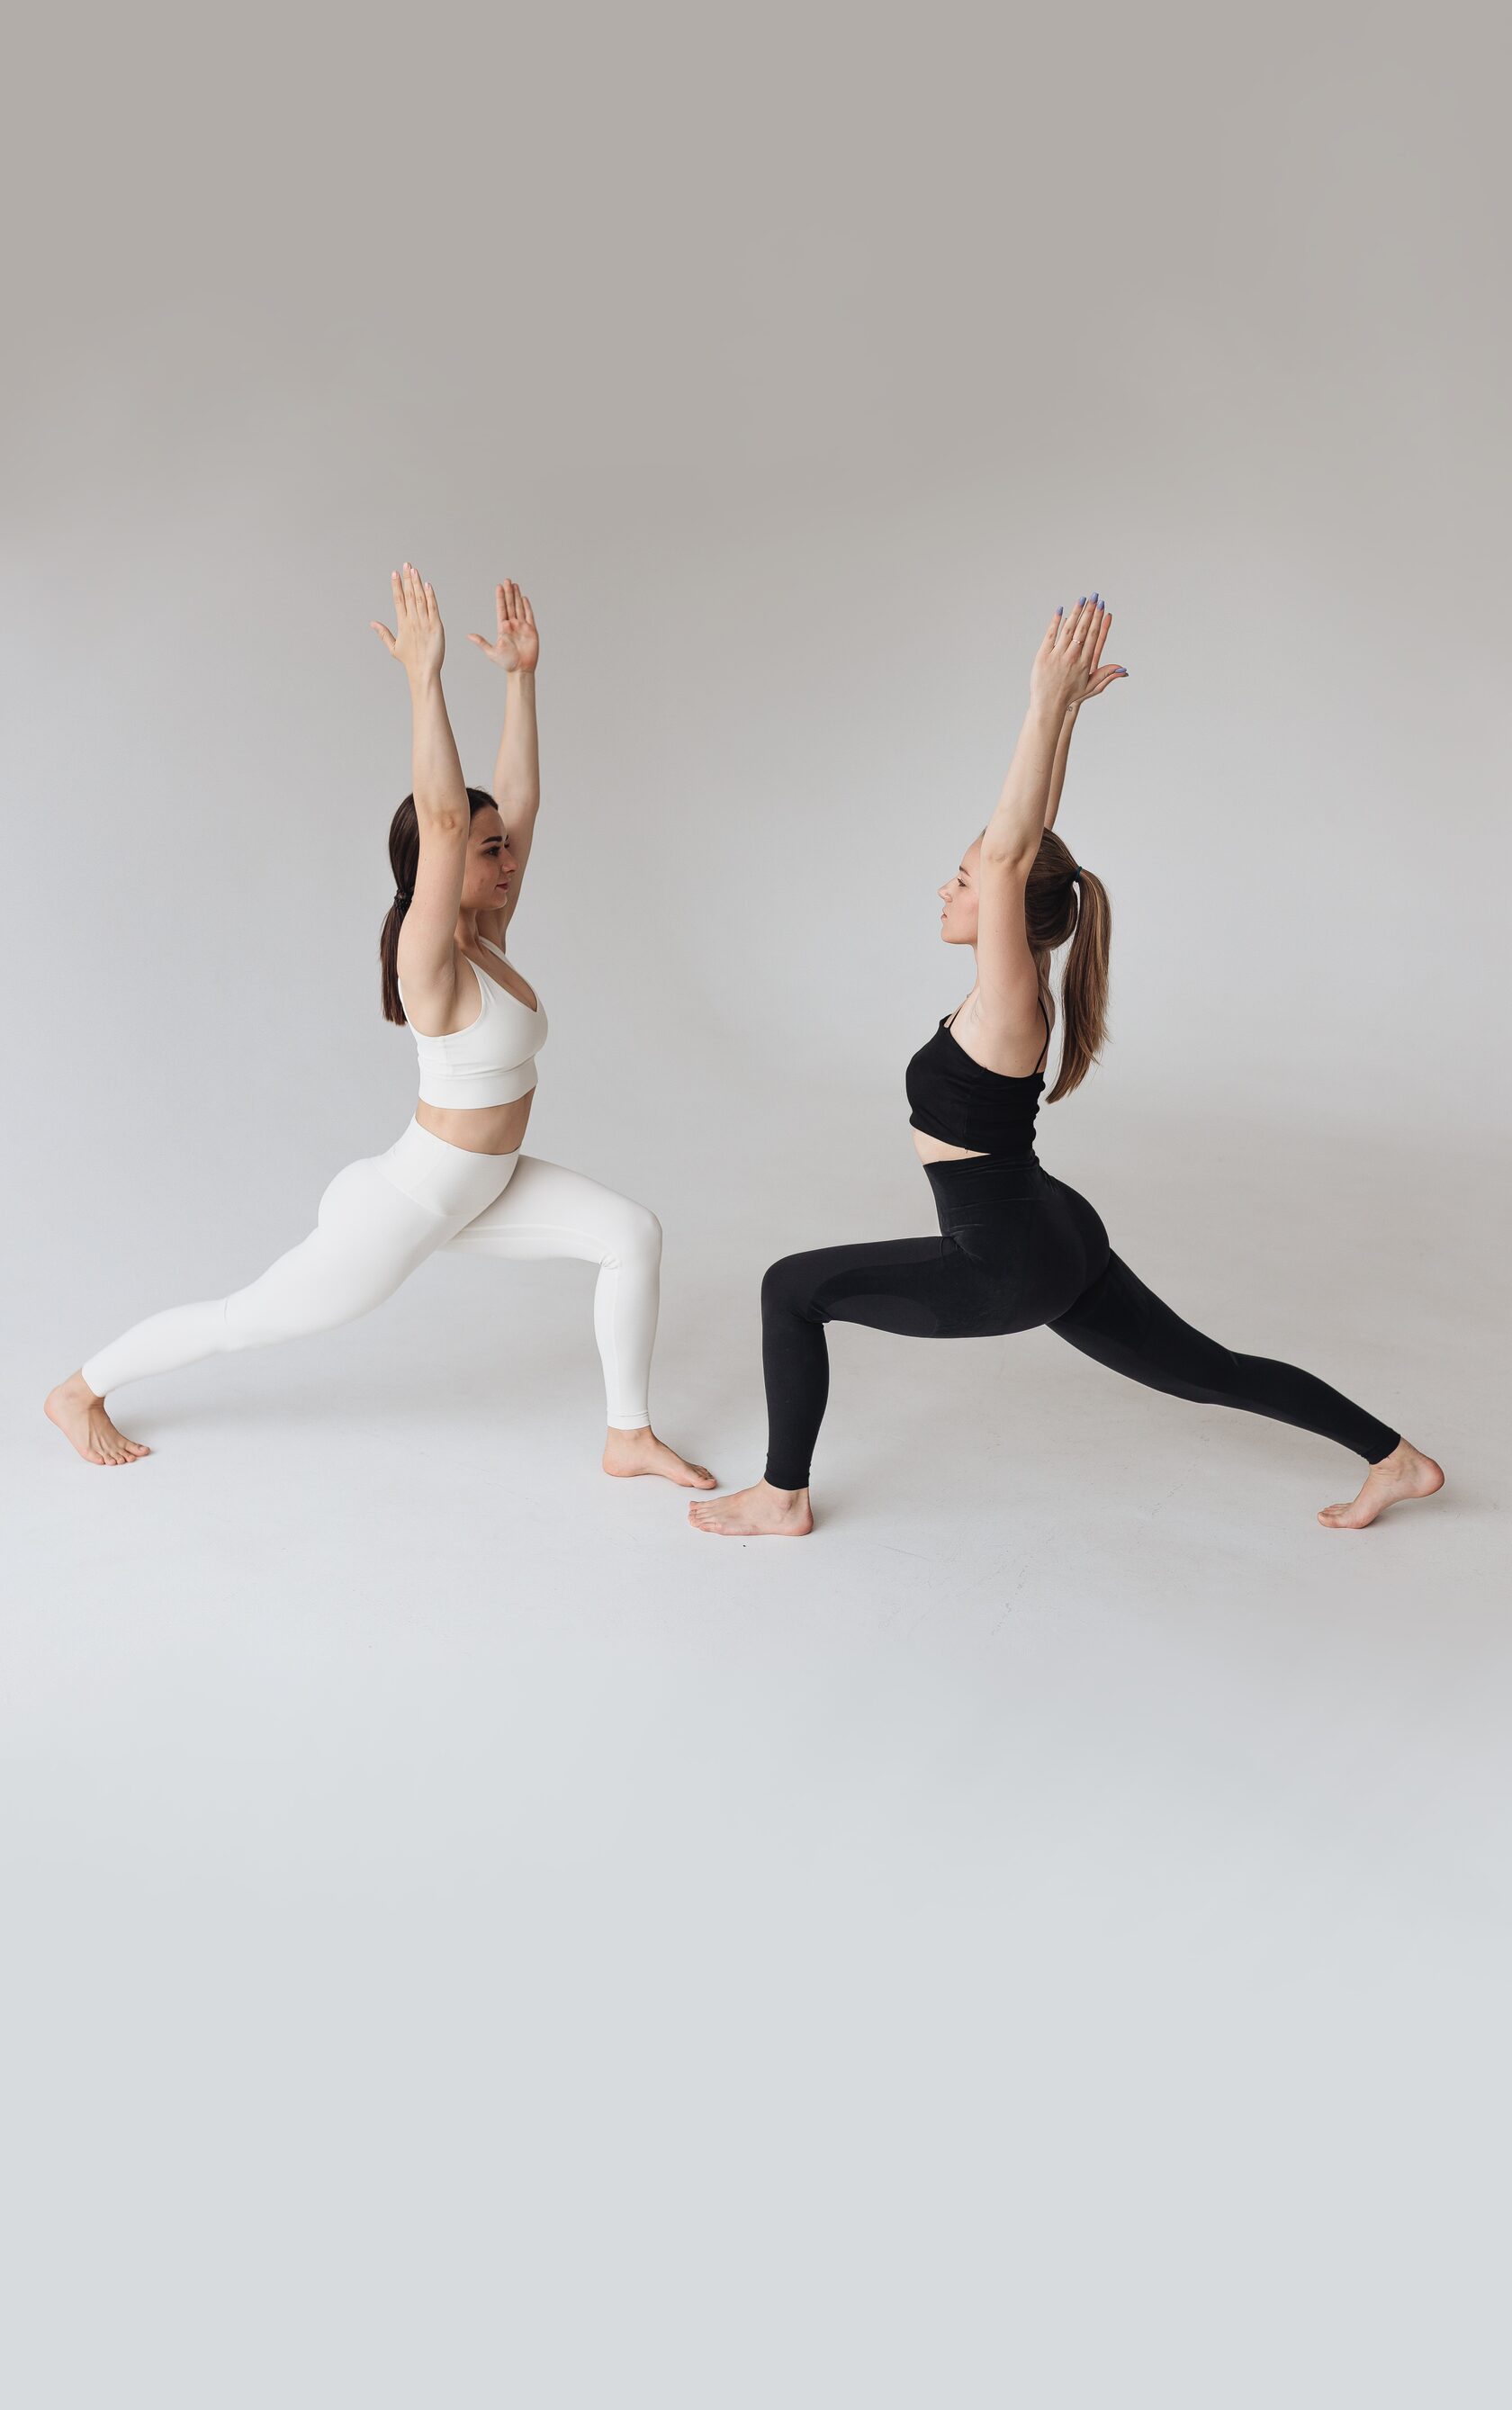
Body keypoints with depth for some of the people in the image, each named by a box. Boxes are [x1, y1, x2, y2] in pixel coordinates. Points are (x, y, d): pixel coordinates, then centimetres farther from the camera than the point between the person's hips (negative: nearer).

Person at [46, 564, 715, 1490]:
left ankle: (630, 1437, 6)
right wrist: (424, 674, -42)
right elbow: (441, 817, -39)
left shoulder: (487, 937, -2)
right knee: (252, 1315, 7)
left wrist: (522, 675, -4)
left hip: (485, 1189, 8)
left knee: (635, 1232, -4)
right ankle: (81, 1390, 30)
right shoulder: (431, 962, -24)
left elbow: (519, 796, -2)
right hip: (409, 1204, -8)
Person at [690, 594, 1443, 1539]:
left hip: (1010, 1265, -9)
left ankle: (783, 1498, 8)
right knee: (1208, 1371, 20)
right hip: (1059, 1241, 9)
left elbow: (1014, 853, -31)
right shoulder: (1017, 983, 2)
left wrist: (1049, 703, -33)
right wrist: (1066, 708, 7)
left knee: (791, 1289, -2)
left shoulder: (1008, 1001, -20)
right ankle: (1397, 1458, 25)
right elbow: (1028, 842, 6)